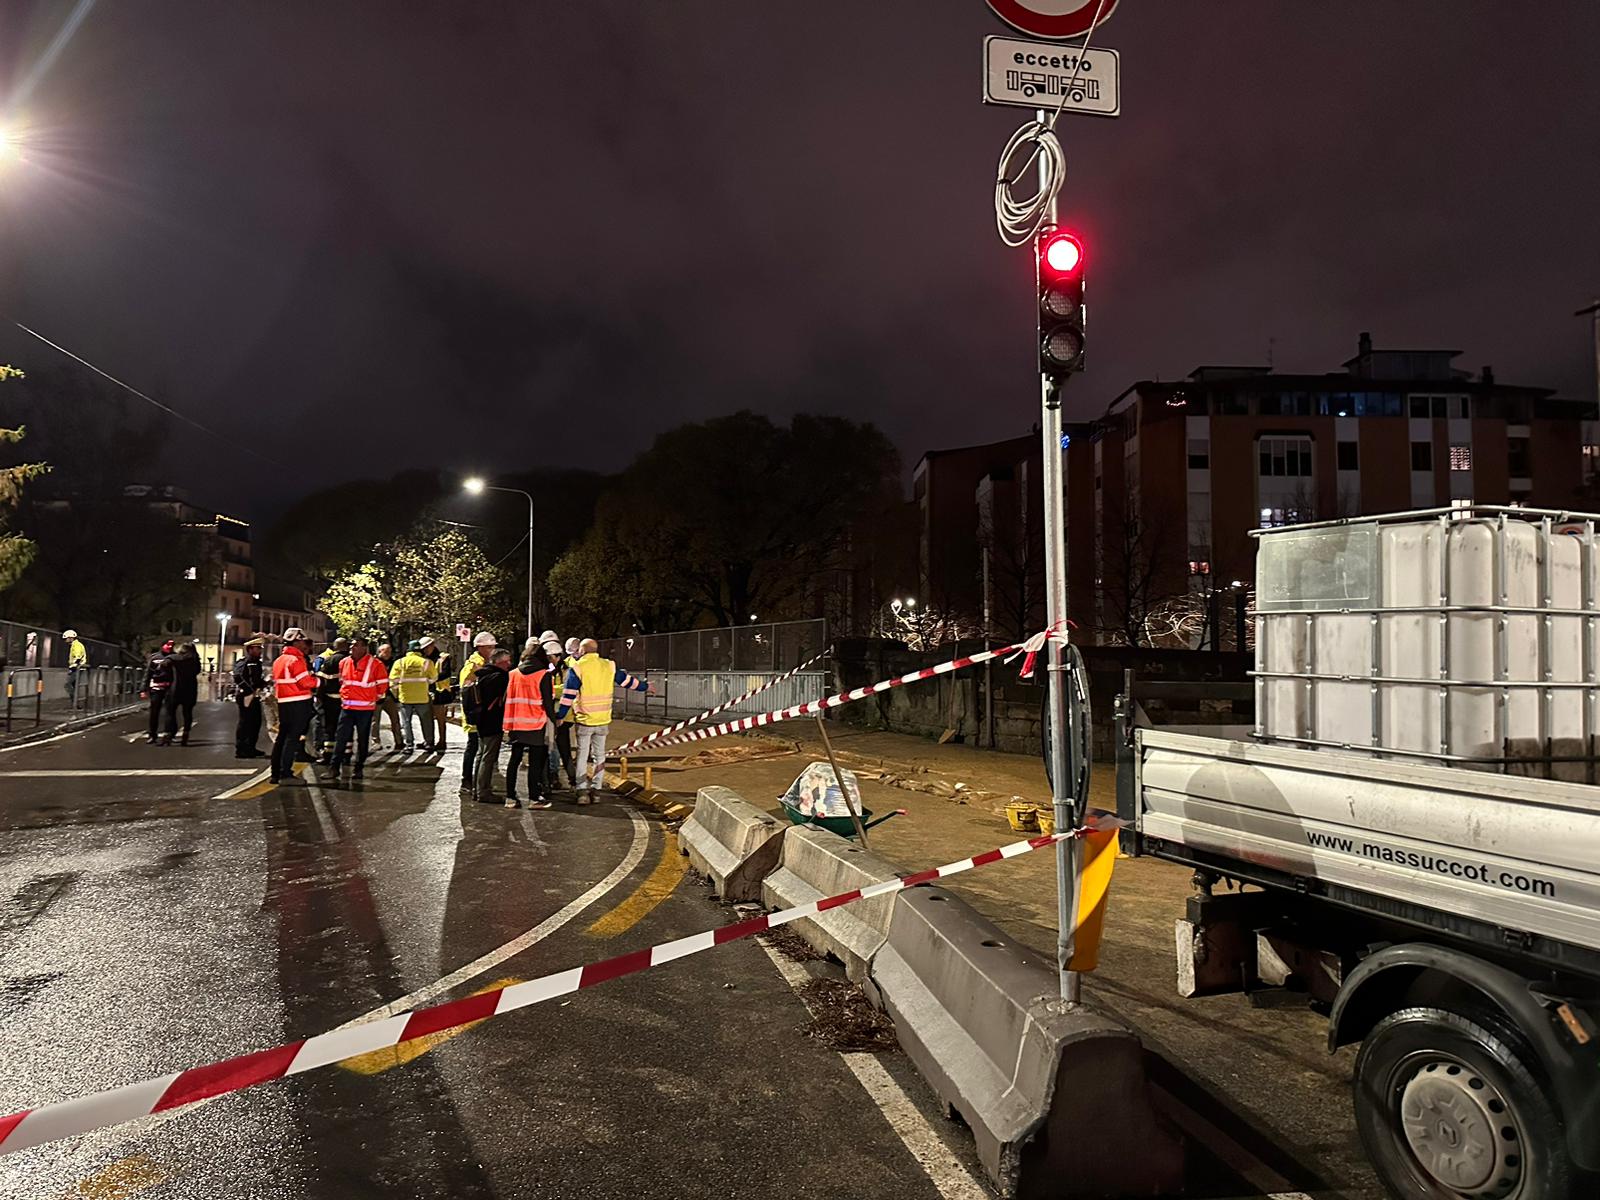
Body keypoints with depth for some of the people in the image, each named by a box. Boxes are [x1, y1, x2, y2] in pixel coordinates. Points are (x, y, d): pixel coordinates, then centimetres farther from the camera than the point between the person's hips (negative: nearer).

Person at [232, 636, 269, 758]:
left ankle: (250, 748, 22)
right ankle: (240, 750, -2)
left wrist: (264, 683, 3)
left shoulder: (258, 663, 17)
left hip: (255, 696, 9)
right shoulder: (243, 663, -12)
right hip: (245, 696, -9)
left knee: (256, 722, 13)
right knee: (245, 722, -7)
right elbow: (239, 678, -24)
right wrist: (251, 690, -24)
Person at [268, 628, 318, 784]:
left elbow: (276, 682, 18)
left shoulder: (278, 660, 15)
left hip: (283, 702, 9)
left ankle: (275, 773, 17)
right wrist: (316, 680, 1)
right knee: (293, 737, -6)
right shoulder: (296, 660, -14)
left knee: (282, 736, 13)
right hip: (298, 703, -9)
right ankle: (285, 774, -7)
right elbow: (306, 682, -16)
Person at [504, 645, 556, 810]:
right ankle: (534, 798, 3)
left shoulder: (513, 674, 7)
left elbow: (508, 700, 9)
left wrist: (507, 726, 14)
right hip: (536, 725, -4)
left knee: (514, 760, 11)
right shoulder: (543, 675, -7)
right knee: (535, 762, 1)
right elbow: (548, 702, -9)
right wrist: (552, 723, 0)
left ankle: (510, 797, 13)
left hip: (516, 726, 4)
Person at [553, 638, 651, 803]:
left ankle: (582, 790, -3)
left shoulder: (576, 668, -8)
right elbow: (628, 681, 13)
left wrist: (559, 716, -3)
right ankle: (597, 788, 13)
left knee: (582, 755, 5)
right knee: (600, 754, 14)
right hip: (603, 721, 3)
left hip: (584, 721, -3)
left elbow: (568, 695, -11)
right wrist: (646, 687, 28)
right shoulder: (609, 666, 3)